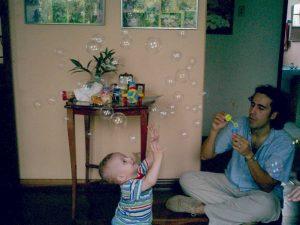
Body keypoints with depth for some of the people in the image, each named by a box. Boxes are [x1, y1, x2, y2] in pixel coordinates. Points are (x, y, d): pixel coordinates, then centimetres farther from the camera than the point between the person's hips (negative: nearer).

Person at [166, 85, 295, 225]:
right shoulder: (239, 125, -7)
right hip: (231, 183, 4)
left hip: (261, 193, -3)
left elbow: (268, 187, -20)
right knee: (187, 179, -13)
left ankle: (200, 208, -19)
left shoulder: (283, 143, -16)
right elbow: (205, 156, -6)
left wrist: (249, 155, -33)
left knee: (264, 204, -40)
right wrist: (214, 130, -25)